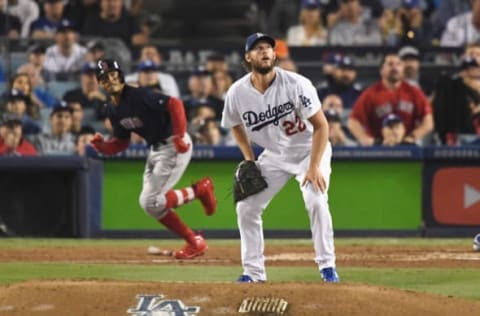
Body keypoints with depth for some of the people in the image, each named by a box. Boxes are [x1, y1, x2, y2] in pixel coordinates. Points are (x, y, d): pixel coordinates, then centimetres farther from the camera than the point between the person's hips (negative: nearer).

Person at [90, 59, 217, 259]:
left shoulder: (138, 96, -20)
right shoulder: (113, 110, 5)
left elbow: (174, 104, -26)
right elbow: (121, 143, 12)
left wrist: (180, 136, -33)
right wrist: (101, 146, -8)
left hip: (174, 146, -9)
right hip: (154, 150, 9)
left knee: (152, 202, -14)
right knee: (148, 203, 10)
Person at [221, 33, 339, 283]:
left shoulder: (296, 84, -25)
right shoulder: (237, 93, -15)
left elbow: (321, 125, -21)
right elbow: (236, 126, 7)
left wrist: (314, 167, -27)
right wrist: (249, 162, -2)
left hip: (309, 150, -4)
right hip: (274, 156, 4)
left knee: (316, 201, -24)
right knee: (246, 206, -3)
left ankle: (327, 266, -12)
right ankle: (253, 272, 9)